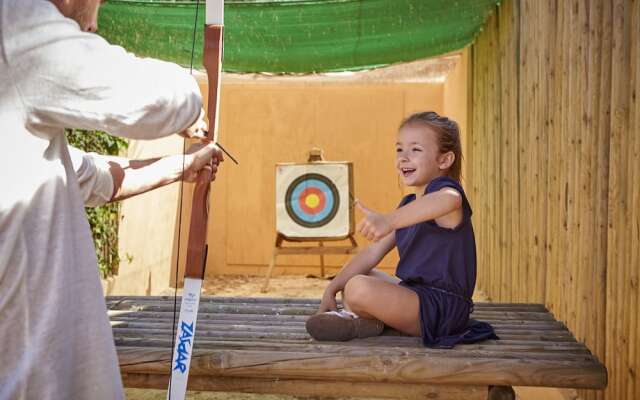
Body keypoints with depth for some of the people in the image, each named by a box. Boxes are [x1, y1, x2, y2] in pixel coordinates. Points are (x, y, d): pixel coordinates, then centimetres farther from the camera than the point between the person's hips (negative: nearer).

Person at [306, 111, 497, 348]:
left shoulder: (445, 188, -13)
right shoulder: (409, 205, 17)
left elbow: (450, 199, -42)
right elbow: (373, 253, 14)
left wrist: (389, 220, -55)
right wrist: (332, 289, 6)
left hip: (442, 307, -10)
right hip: (415, 292, 10)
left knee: (359, 288, -29)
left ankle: (366, 320, 4)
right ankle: (359, 317, -8)